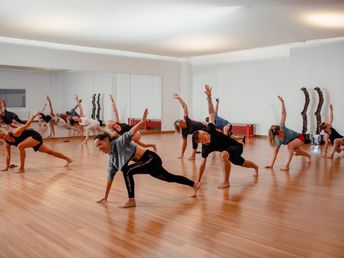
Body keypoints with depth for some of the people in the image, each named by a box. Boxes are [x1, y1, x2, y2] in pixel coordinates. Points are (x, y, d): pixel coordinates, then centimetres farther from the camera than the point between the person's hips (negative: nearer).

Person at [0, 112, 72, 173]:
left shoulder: (15, 133, -27)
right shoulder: (6, 143, -5)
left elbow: (26, 126, -20)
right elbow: (7, 155, 3)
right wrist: (7, 167, 0)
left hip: (34, 136, -8)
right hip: (31, 139, 8)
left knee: (20, 146, -29)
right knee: (49, 151, 14)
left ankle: (22, 168, -18)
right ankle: (68, 159, 25)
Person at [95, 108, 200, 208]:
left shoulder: (118, 143, -18)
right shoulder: (112, 157, 5)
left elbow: (130, 133, -31)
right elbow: (110, 176, 11)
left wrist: (142, 121, -49)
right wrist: (105, 197, 14)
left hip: (151, 158, -10)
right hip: (147, 162, 10)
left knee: (127, 170, -24)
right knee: (170, 178, 24)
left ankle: (131, 200, -12)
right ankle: (194, 184, 45)